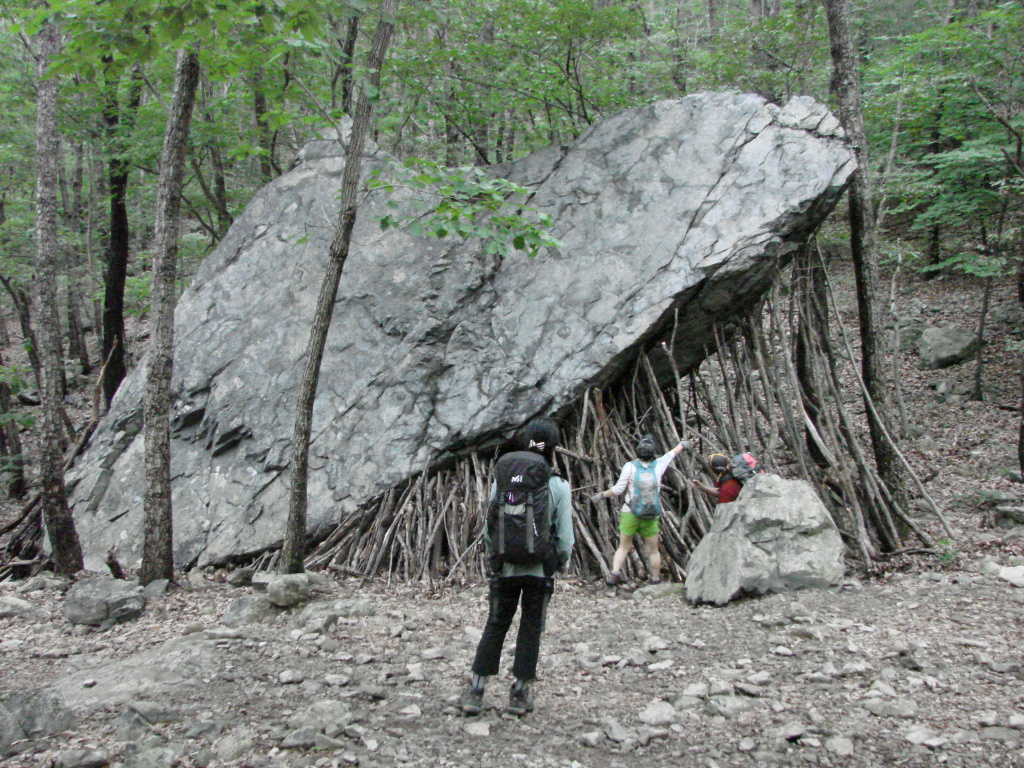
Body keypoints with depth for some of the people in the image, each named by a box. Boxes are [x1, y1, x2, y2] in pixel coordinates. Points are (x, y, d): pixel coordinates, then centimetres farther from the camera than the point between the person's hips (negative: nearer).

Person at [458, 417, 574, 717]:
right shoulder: (558, 486, -9)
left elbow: (489, 529, -1)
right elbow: (565, 537, -8)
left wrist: (493, 561, 15)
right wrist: (561, 564, 10)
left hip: (506, 568, 2)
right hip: (541, 570, -1)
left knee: (495, 627, 13)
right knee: (531, 630, 12)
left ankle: (475, 692, 15)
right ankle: (520, 694, 19)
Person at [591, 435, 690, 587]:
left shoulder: (630, 467, -8)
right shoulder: (658, 465, -1)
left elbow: (618, 489, -10)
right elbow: (673, 453, 20)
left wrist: (602, 495, 5)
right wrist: (682, 445, 38)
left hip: (629, 514, -1)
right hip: (651, 517, 1)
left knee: (623, 547, 10)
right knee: (653, 550, 14)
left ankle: (615, 573, -6)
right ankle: (656, 579, 23)